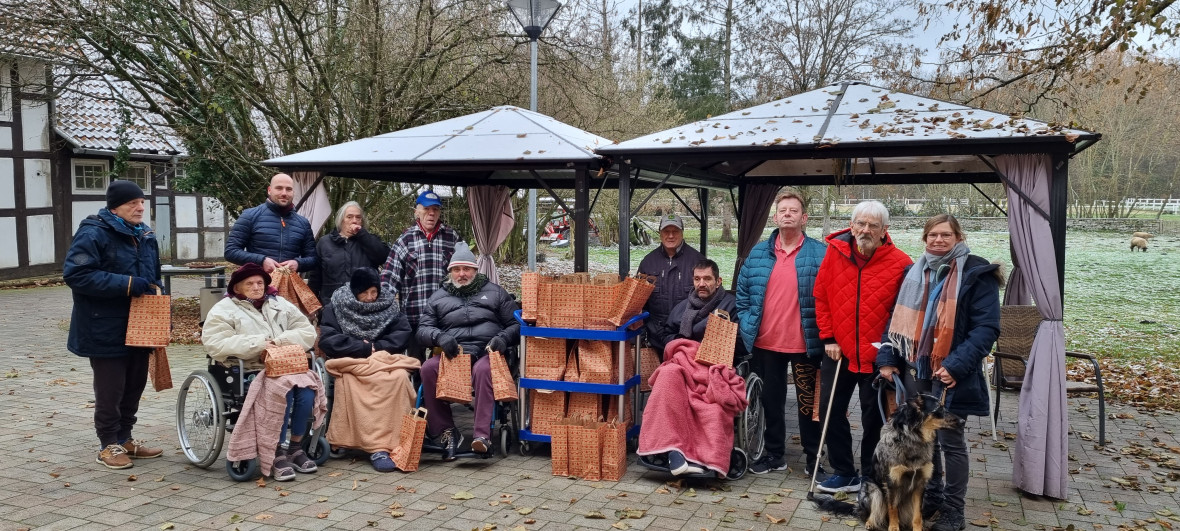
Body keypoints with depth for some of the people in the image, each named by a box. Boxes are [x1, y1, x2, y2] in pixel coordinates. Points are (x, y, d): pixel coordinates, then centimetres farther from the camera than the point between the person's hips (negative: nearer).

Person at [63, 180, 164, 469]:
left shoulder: (145, 235, 12)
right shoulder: (93, 234, -13)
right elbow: (76, 274, -23)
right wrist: (127, 284, -25)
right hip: (106, 330, -7)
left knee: (135, 386, 14)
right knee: (110, 391, 2)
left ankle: (125, 438, 28)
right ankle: (109, 445, 16)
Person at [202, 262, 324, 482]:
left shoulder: (280, 304, 21)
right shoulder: (224, 309, 8)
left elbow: (308, 332, 13)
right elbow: (215, 344, -8)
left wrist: (281, 341, -7)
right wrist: (258, 344, -15)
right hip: (248, 372, -4)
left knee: (306, 389, -27)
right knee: (280, 391, -33)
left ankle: (296, 447, -9)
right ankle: (276, 454, -21)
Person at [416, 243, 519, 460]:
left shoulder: (495, 292, 19)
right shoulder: (438, 298, 22)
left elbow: (515, 324, 14)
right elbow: (422, 330, 12)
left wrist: (503, 338, -8)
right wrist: (439, 337, -10)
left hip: (485, 353, -2)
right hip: (452, 355, 2)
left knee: (483, 369, -37)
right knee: (429, 368, -30)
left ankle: (482, 434, -40)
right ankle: (445, 432, -21)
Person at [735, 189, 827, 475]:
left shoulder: (819, 254, -5)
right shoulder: (758, 254, 6)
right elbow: (743, 293, 11)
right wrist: (747, 325, 2)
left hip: (804, 344, -4)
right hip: (766, 343, 4)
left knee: (808, 402, 7)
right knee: (771, 399, 15)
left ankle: (814, 458, 21)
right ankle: (774, 454, 29)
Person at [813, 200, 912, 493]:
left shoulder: (900, 264, -12)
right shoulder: (835, 252, -3)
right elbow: (821, 297, 3)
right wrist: (828, 338, -1)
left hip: (877, 356, -3)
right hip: (839, 351, 3)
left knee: (874, 419, 10)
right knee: (830, 411, 10)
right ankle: (844, 473, 26)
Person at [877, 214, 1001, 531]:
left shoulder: (976, 274, -8)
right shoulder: (915, 273, 11)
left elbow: (986, 327, -13)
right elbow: (899, 318, 14)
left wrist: (956, 365, -22)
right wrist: (887, 359, 3)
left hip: (950, 373, -5)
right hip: (915, 369, 5)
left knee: (950, 439, 2)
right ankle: (930, 496, 30)